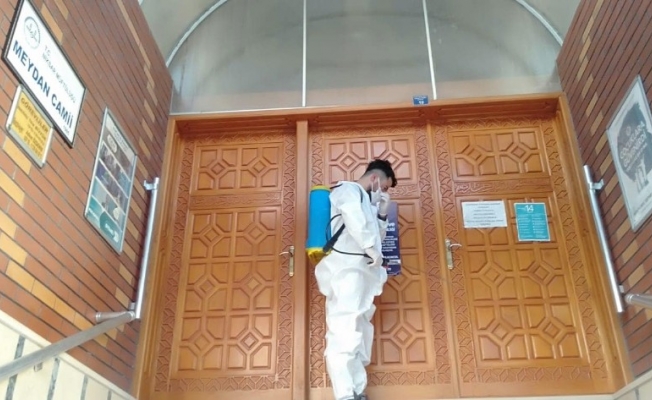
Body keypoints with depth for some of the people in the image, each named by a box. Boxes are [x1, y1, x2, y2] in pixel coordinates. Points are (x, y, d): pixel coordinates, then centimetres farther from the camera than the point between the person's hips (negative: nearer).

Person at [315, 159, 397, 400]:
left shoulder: (366, 201, 29)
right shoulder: (348, 190, 0)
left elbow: (375, 237, 29)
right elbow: (353, 217, -20)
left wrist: (382, 213, 18)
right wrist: (372, 249, -16)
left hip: (360, 273, 10)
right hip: (347, 271, -10)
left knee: (359, 335, 7)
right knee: (344, 335, -16)